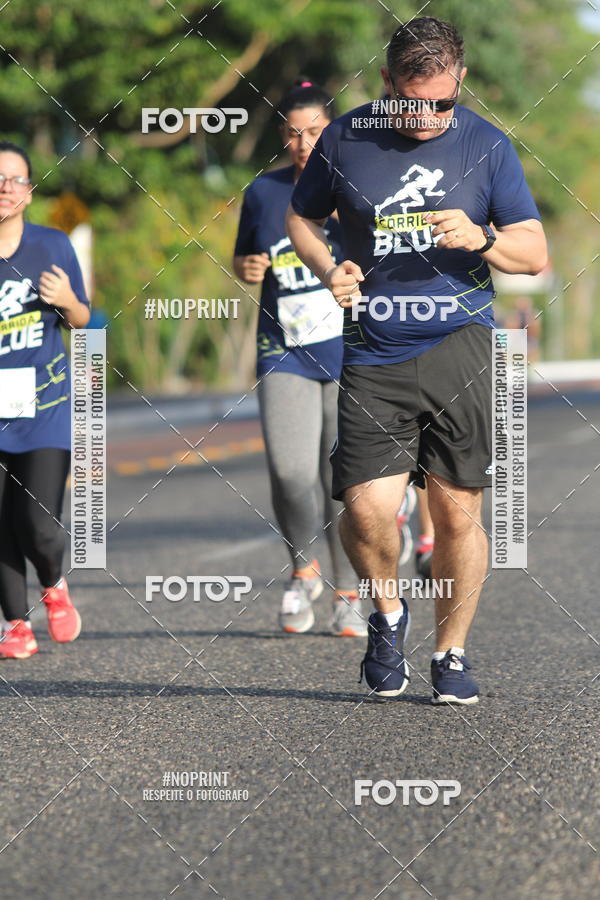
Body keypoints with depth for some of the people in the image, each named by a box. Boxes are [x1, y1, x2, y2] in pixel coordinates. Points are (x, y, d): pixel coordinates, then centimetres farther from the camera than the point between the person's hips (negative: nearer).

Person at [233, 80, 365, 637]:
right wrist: (246, 268, -1)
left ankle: (348, 596, 15)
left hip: (352, 353, -1)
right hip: (284, 355, 2)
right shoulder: (264, 193, 8)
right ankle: (302, 570, 12)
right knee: (289, 470, -15)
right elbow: (242, 258, 23)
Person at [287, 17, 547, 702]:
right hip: (373, 355, 0)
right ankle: (387, 611, 17)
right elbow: (301, 217, 19)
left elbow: (535, 254, 6)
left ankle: (450, 654, 18)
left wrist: (482, 239, -15)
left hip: (459, 343, 0)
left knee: (457, 510, -1)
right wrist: (329, 270, -1)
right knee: (367, 508, -14)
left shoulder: (485, 145, 4)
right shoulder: (345, 140, 3)